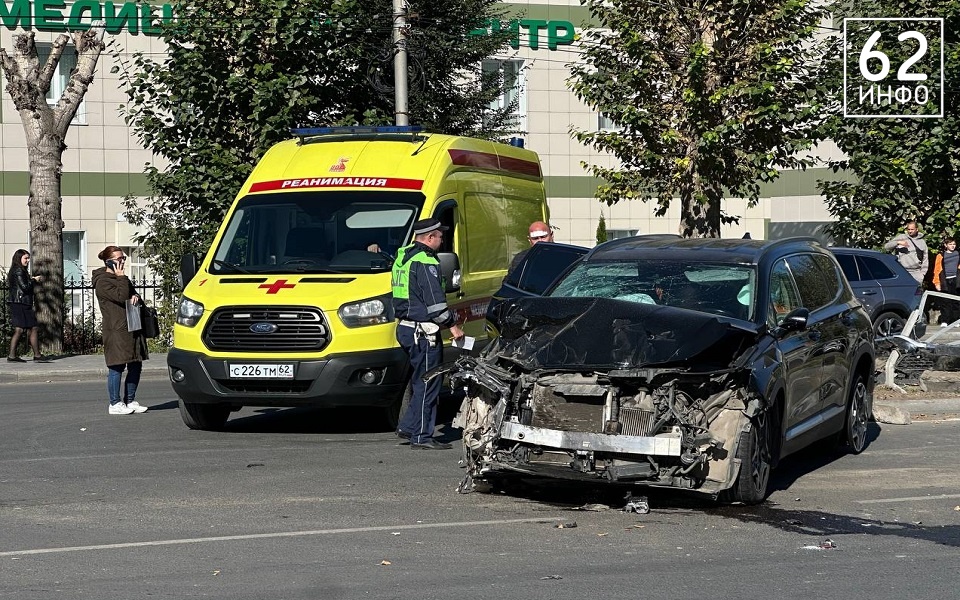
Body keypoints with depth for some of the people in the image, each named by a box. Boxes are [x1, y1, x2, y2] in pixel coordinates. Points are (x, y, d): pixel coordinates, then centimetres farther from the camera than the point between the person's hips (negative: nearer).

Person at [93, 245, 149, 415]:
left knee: (136, 365, 8)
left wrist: (135, 297, 2)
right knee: (117, 367, -6)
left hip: (132, 328, 9)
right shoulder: (103, 282, -9)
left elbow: (132, 294, 25)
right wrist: (121, 277, -12)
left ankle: (130, 400, 18)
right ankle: (115, 404, 0)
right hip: (116, 330, -9)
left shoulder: (121, 278, 20)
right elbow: (121, 297, -19)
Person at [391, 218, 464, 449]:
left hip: (405, 327, 10)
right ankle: (421, 437, 0)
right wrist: (453, 325, -10)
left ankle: (408, 426, 18)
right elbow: (435, 302, -20)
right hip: (422, 332, -10)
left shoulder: (403, 257, 15)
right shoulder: (425, 262, -16)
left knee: (422, 381, 18)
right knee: (427, 384, -3)